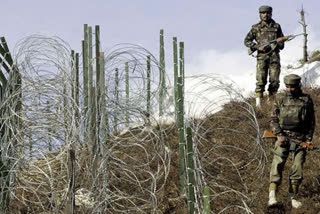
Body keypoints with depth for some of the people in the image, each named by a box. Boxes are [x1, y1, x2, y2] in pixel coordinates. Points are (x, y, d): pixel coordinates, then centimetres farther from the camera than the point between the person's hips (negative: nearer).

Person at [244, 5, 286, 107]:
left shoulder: (276, 27, 12)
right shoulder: (256, 28, 7)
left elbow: (281, 45, 16)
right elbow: (247, 41, 9)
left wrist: (280, 41, -8)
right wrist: (257, 47, -6)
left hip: (274, 56, 2)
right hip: (262, 57, -2)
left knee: (275, 81, -1)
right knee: (261, 80, -13)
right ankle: (258, 104, -16)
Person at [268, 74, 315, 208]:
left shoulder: (306, 100, 4)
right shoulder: (280, 99, 3)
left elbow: (311, 122, 9)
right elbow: (273, 119, 4)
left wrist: (309, 139, 0)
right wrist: (279, 135, -9)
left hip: (300, 139, 1)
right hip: (283, 137, -1)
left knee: (297, 168, 0)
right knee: (277, 163, -14)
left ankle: (293, 198, 11)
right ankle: (272, 195, -21)